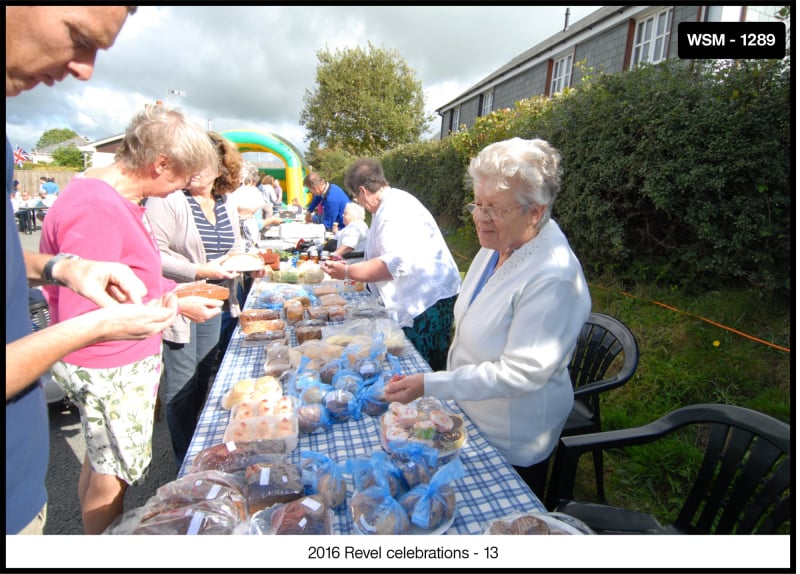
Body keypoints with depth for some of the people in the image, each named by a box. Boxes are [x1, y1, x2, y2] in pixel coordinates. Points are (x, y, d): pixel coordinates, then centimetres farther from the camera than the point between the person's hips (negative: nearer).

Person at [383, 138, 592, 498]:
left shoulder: (553, 279, -33)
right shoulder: (497, 245, -5)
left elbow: (518, 373, -32)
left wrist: (430, 385, -33)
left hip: (511, 441, -7)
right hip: (471, 414, 8)